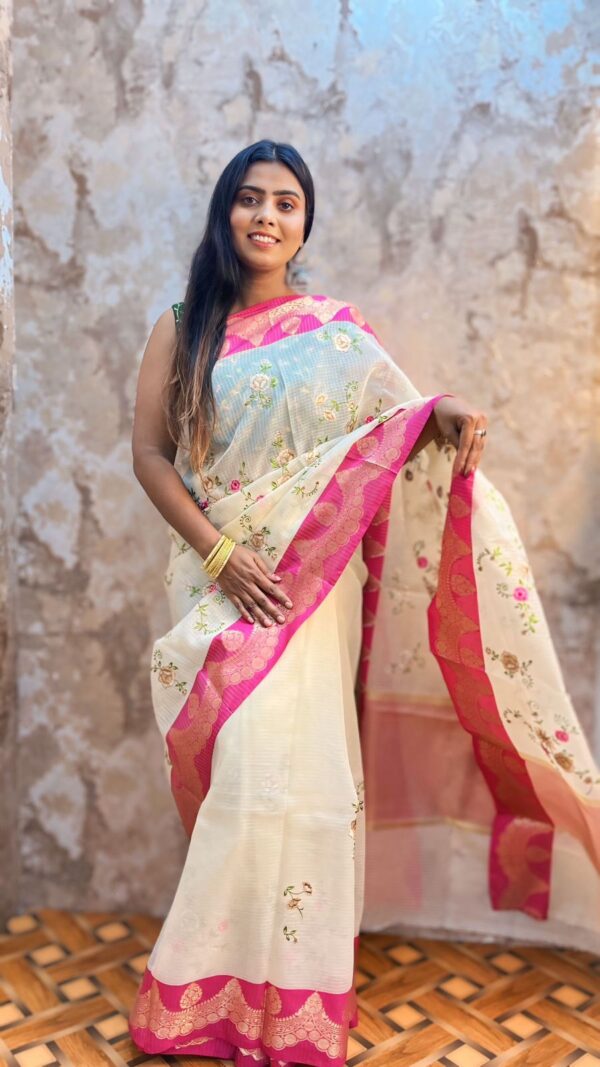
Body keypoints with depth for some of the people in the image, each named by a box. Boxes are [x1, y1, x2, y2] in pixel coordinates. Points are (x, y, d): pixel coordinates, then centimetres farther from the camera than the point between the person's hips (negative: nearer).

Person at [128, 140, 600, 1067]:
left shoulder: (337, 329, 7)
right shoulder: (183, 329, 6)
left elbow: (402, 425, 6)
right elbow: (149, 452, 1)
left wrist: (447, 413, -18)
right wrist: (219, 554, -11)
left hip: (316, 579, 0)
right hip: (217, 576, 1)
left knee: (287, 770, -4)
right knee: (238, 772, 1)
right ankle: (226, 988, 22)